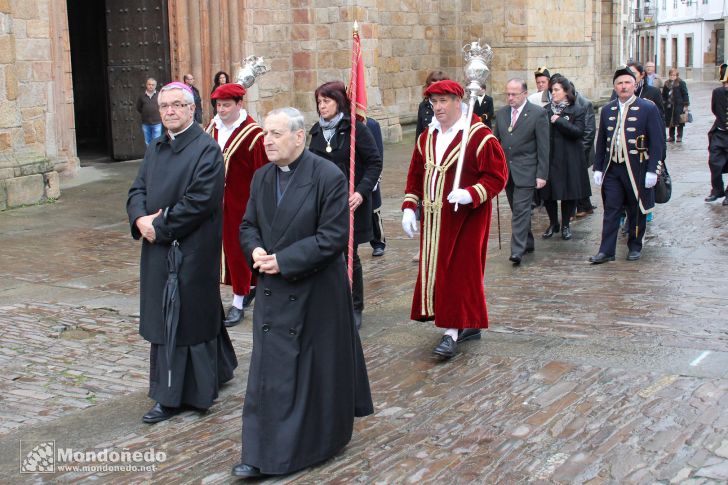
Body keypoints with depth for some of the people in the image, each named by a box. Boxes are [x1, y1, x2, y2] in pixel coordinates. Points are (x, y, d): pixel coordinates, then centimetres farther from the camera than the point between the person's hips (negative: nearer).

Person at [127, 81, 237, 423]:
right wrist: (141, 219, -11)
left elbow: (200, 200, -19)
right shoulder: (155, 149, 13)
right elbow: (137, 190, 10)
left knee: (183, 317, 0)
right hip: (158, 248, 8)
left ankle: (172, 396, 9)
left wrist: (159, 226, -16)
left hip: (192, 250, -8)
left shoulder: (206, 149, -12)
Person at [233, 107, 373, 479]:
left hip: (317, 294, -5)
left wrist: (283, 260, -21)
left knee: (319, 368, 9)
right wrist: (255, 250, -10)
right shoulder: (262, 177, 6)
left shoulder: (328, 177, -15)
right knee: (267, 371, 5)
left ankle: (322, 440, 29)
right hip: (273, 291, 6)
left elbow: (334, 236, -19)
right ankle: (261, 454, 13)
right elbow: (248, 225, 13)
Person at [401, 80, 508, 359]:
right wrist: (409, 207, 7)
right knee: (434, 269, 8)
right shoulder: (428, 136, 10)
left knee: (460, 270, -5)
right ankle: (470, 325, 21)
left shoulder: (479, 136, -11)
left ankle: (453, 331, 1)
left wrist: (470, 194, -27)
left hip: (465, 218, -7)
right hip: (434, 218, 7)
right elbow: (416, 174, 16)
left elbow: (497, 176, -13)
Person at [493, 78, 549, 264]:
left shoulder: (538, 113, -7)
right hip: (506, 170, 6)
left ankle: (517, 250, -14)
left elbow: (543, 146, -8)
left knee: (521, 209, -12)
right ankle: (527, 243, 26)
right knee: (518, 209, 13)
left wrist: (542, 174, -11)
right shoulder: (501, 113, 9)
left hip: (525, 171, -6)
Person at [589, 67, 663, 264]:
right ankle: (606, 251, 4)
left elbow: (657, 142, -7)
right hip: (612, 168, 3)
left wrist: (652, 170, -12)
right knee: (611, 210, 2)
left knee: (637, 210, 8)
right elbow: (601, 142, 12)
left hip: (637, 169, -3)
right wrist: (598, 168, 8)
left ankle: (635, 247, 23)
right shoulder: (607, 110, 8)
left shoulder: (648, 108, -5)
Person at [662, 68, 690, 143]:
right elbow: (664, 95, 16)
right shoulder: (667, 84, 11)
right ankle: (671, 136, 18)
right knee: (670, 122, 9)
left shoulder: (681, 83, -3)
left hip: (678, 106, -5)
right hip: (669, 106, 5)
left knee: (679, 122, -1)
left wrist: (685, 105, -9)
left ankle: (679, 136, 7)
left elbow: (685, 94, -4)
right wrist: (663, 102, 6)